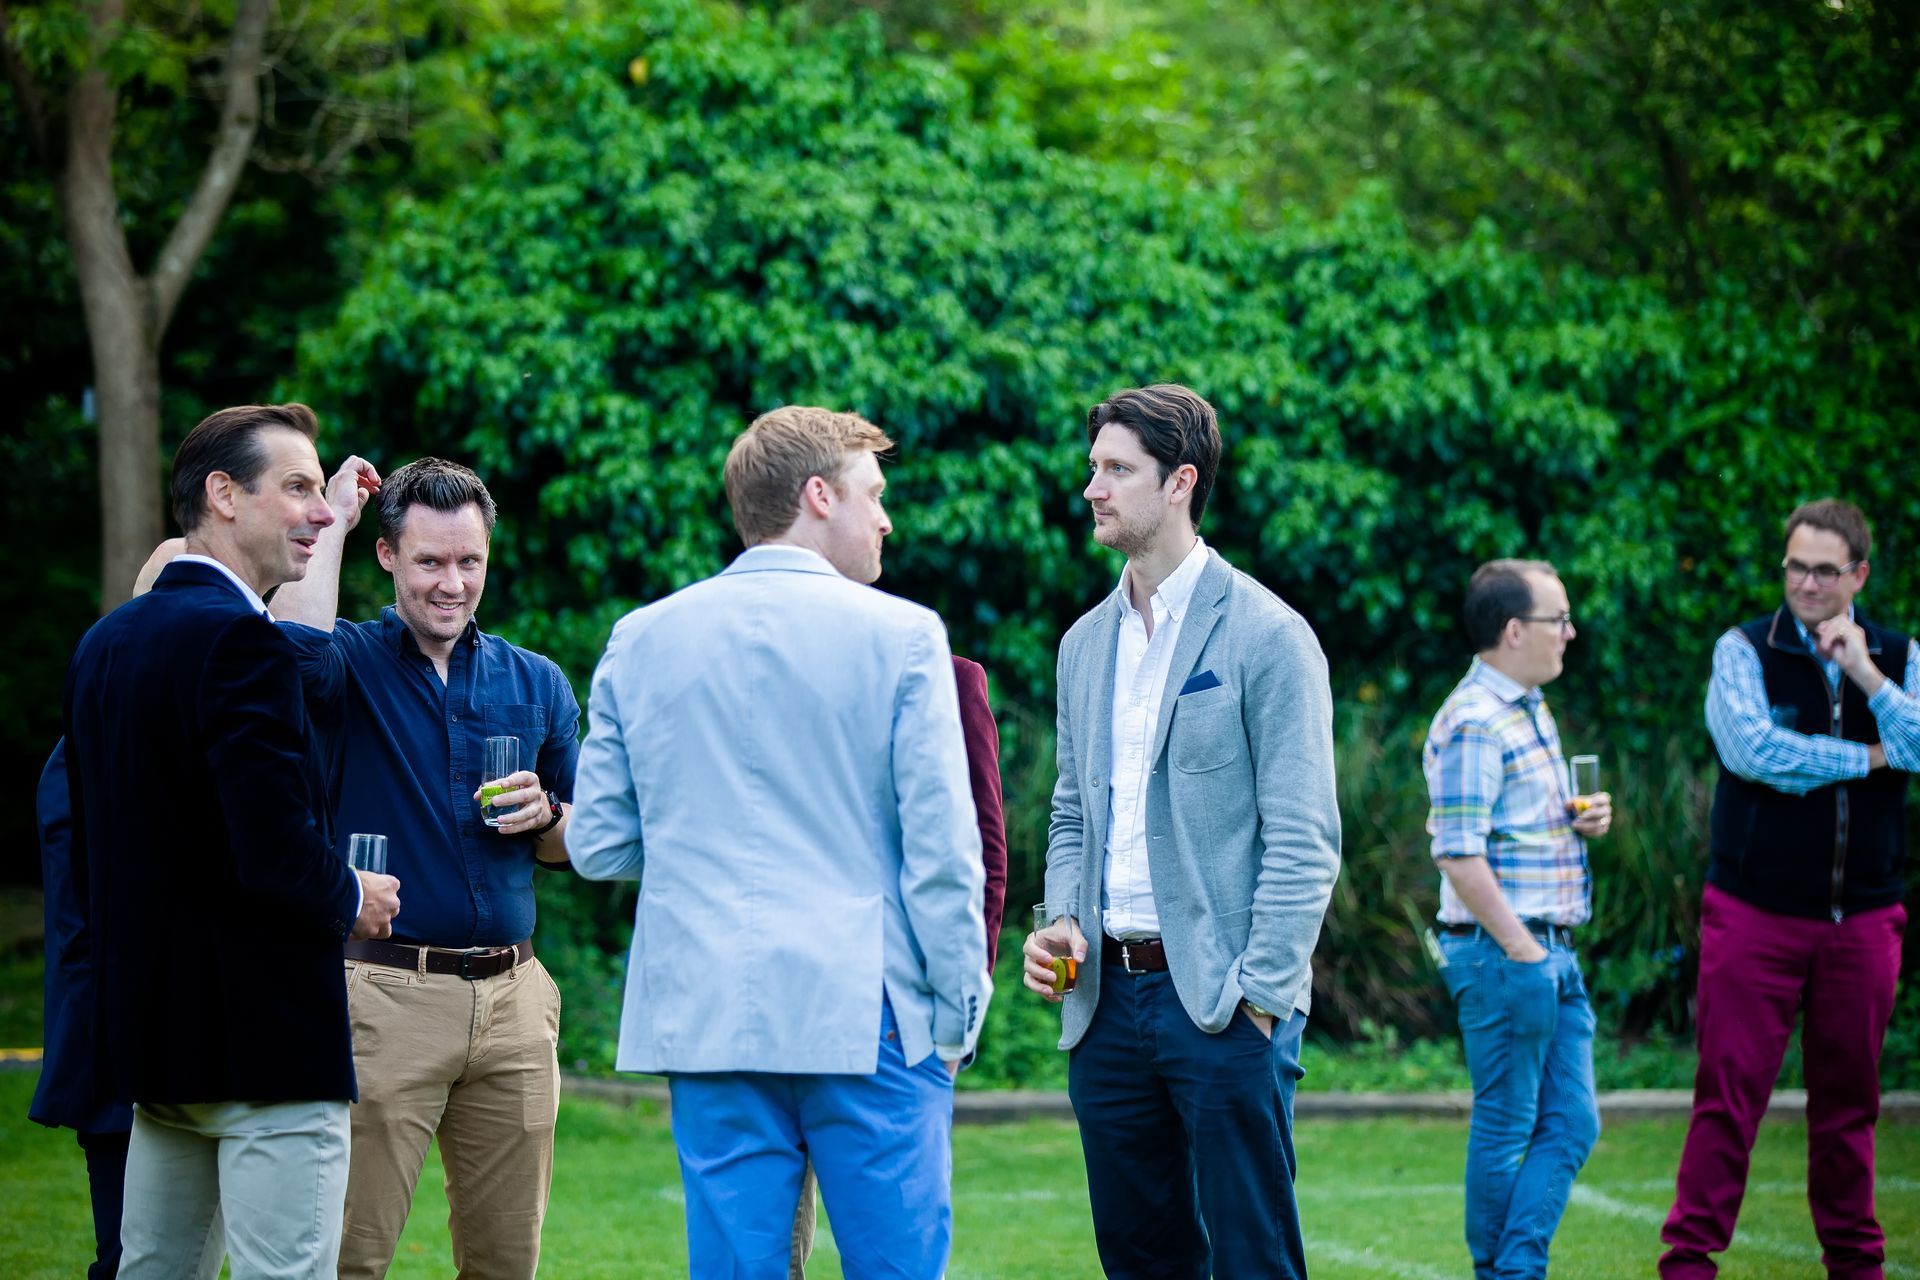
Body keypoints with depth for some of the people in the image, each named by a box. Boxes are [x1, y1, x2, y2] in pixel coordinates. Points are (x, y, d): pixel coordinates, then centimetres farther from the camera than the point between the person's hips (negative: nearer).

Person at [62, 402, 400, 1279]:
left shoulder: (105, 641, 12)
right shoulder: (239, 641, -16)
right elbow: (277, 852, -24)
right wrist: (352, 901, -5)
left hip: (152, 1037, 9)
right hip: (263, 1040, -9)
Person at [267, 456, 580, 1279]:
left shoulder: (535, 683, 14)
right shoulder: (353, 663, 2)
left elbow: (578, 847, 20)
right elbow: (294, 647, -24)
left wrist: (544, 815, -4)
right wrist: (331, 522, -10)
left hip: (512, 997, 4)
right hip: (386, 993, -4)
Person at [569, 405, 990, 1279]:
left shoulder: (640, 640, 6)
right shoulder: (899, 636, -4)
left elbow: (598, 845, 8)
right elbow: (941, 848, -6)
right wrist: (960, 1009, 3)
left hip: (705, 1010, 3)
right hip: (867, 1012, -3)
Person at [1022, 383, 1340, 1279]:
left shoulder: (1266, 635, -6)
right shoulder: (1086, 643, 15)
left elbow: (1304, 841, -9)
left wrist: (1257, 997, -15)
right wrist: (1061, 921, 3)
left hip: (1220, 1003, -6)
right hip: (1107, 999, 6)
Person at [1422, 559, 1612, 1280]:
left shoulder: (1531, 710, 17)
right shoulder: (1473, 723, -15)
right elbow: (1460, 855, -20)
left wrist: (1587, 819, 9)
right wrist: (1521, 951, -19)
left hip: (1554, 953, 10)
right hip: (1501, 953, -10)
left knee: (1571, 1125, 7)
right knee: (1505, 1130, -1)